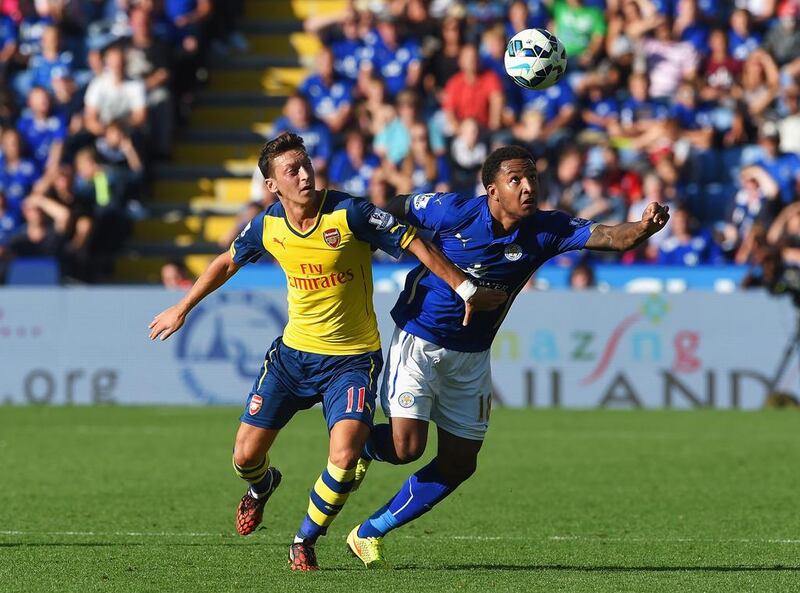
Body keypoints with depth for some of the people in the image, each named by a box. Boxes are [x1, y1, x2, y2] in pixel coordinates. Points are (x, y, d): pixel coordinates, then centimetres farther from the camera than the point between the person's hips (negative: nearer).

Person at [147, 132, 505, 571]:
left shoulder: (349, 213, -18)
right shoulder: (267, 226, -4)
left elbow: (415, 245, -14)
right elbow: (227, 263, 16)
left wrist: (466, 290, -16)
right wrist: (181, 309, 23)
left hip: (352, 358, -4)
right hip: (294, 352, 4)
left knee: (344, 456, -23)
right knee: (245, 455, 2)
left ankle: (305, 541, 2)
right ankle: (261, 486, 42)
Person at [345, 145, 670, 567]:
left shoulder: (545, 231, -13)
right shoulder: (454, 212, -19)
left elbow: (609, 236, -25)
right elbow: (396, 210, -2)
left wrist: (644, 227, -44)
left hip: (472, 356, 5)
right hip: (418, 341, -5)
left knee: (459, 464, 6)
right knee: (406, 446, -17)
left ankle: (369, 533, 21)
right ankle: (360, 446, 20)